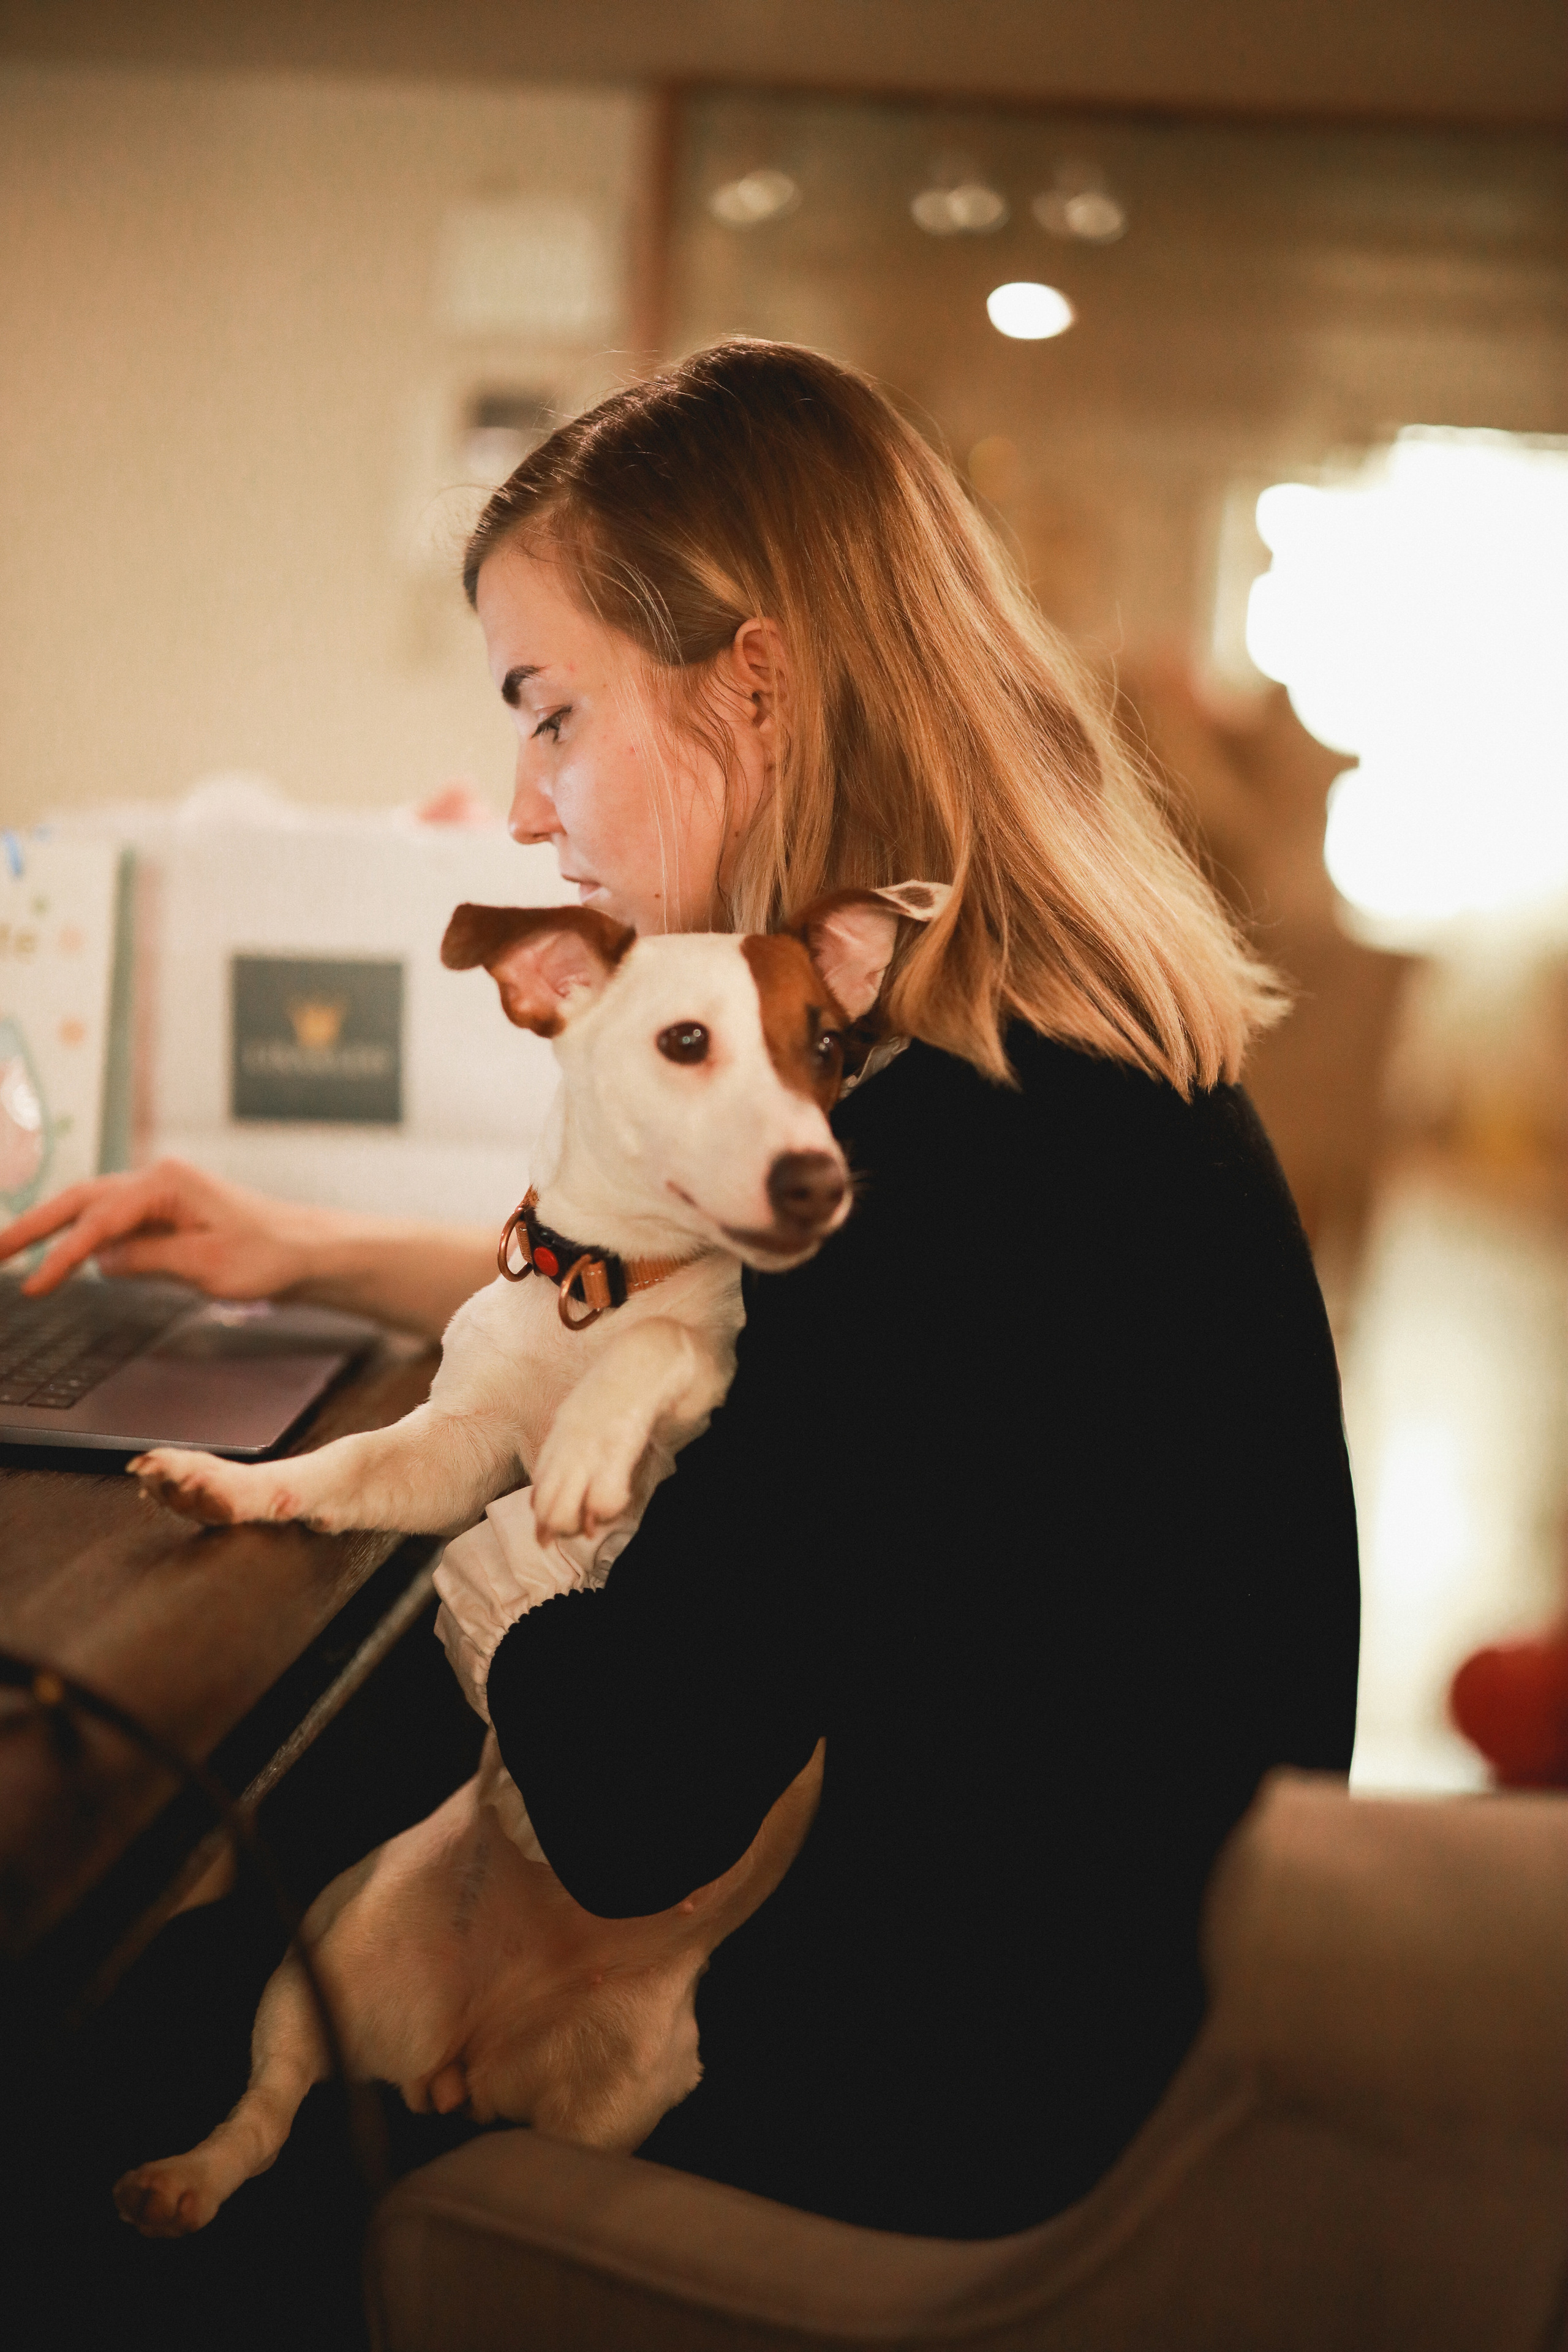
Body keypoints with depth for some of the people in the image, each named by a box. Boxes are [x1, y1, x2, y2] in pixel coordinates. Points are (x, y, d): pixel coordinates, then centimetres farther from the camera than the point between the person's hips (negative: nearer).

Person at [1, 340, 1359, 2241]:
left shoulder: (938, 1149, -31)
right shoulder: (1076, 1045, 0)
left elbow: (614, 1813, -26)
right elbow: (687, 1303, 18)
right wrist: (317, 1254, 13)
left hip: (969, 2127, -8)